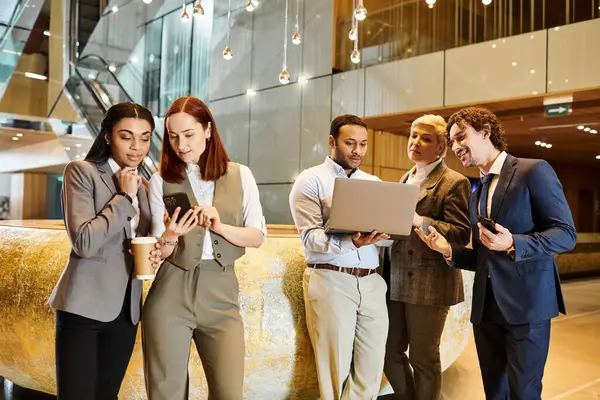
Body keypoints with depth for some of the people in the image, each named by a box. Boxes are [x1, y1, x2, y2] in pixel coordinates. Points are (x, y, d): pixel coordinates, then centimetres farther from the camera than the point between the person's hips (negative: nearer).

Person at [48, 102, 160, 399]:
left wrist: (153, 254, -2)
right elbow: (84, 242, -19)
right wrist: (124, 196, -14)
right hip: (84, 307, -6)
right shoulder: (81, 172, -8)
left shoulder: (143, 185, 11)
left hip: (126, 309, 6)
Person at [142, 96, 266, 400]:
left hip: (222, 295, 1)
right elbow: (158, 250, 3)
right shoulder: (161, 181, 4)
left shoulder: (240, 175, 5)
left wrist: (220, 226, -16)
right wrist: (169, 238, -20)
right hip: (170, 294, 0)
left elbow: (258, 237, 2)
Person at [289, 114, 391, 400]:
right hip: (331, 281, -4)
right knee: (336, 368, 3)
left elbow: (390, 234, 11)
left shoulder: (374, 183, 16)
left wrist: (381, 234, -13)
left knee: (371, 371, 6)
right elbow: (311, 237, -11)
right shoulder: (311, 180, 1)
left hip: (371, 282, 5)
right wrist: (351, 242, -27)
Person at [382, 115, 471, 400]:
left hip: (429, 283, -7)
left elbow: (461, 234, -13)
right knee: (391, 353, 12)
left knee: (423, 358, 4)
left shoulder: (454, 182, -5)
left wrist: (419, 221, -24)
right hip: (397, 280, 7)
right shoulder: (405, 179, 18)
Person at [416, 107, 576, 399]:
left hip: (526, 303, -6)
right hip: (486, 307, 7)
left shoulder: (534, 171, -5)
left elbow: (566, 233, -10)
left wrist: (513, 244, -25)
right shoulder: (476, 194, 17)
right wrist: (449, 250, 0)